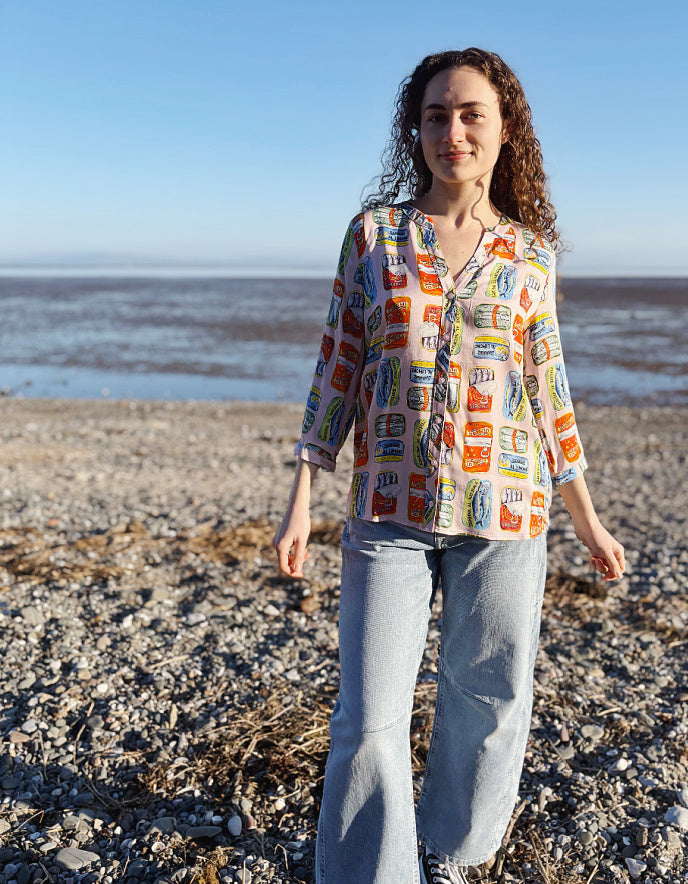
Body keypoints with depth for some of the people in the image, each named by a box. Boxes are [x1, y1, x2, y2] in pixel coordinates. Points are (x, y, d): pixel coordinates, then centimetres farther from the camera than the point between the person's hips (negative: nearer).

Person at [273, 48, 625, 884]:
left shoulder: (529, 253, 5)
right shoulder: (373, 231, 4)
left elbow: (547, 392, 10)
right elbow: (337, 370, 3)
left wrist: (588, 521, 11)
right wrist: (300, 501, -1)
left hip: (503, 507, 1)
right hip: (389, 508, -1)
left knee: (486, 703, 13)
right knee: (368, 719, 0)